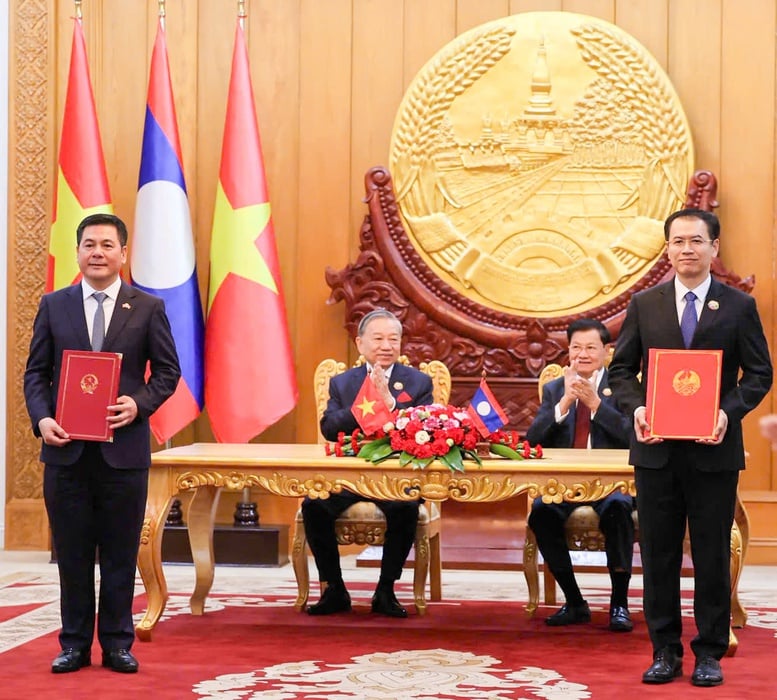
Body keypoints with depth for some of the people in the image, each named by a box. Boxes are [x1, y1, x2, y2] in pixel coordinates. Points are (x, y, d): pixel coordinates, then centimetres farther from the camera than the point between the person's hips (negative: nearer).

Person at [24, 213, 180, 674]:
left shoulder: (148, 308, 3)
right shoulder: (54, 306, 7)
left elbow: (168, 370, 5)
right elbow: (36, 372, 8)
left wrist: (139, 404, -13)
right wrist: (41, 418, -9)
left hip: (124, 449, -1)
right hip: (66, 448, 1)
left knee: (121, 554, 6)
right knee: (72, 553, 7)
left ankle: (118, 644, 16)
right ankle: (75, 644, 17)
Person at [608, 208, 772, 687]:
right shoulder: (644, 305, 7)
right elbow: (622, 368, 9)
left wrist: (729, 412, -15)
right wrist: (636, 408, -10)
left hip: (713, 450, -2)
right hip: (657, 450, 2)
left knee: (712, 554, 4)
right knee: (659, 554, 6)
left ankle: (709, 653, 15)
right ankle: (665, 651, 17)